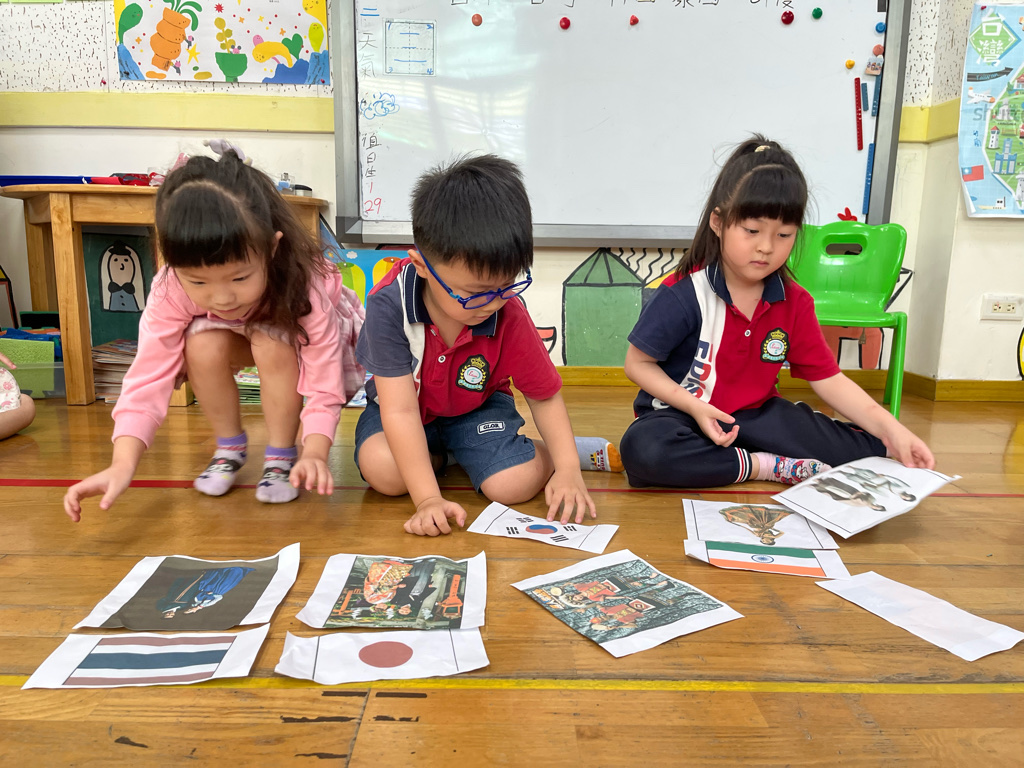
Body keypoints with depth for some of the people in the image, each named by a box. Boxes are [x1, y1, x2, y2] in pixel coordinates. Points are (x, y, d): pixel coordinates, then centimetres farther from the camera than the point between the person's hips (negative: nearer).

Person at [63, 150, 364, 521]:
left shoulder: (306, 286, -40)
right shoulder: (171, 291, -32)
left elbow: (325, 385, -39)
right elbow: (148, 377, -33)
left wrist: (315, 453, -56)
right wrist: (122, 464, -47)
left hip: (303, 343, -2)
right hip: (239, 338, 3)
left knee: (271, 344, -36)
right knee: (203, 344, -31)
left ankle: (281, 456, -16)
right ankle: (229, 448, -6)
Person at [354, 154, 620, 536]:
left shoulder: (508, 314, -24)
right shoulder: (389, 304, -32)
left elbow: (544, 395, -11)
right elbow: (400, 409, -32)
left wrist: (568, 469, -21)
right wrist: (428, 499, -38)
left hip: (477, 406, 0)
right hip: (410, 407, 1)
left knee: (515, 484, -25)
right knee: (383, 470, -31)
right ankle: (443, 455, 4)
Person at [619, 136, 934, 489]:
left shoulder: (794, 303, -1)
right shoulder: (683, 294, -18)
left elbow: (828, 379, 0)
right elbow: (637, 363, -11)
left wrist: (889, 428, -14)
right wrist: (696, 408, -23)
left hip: (754, 416, 3)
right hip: (681, 414, -2)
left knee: (866, 447, -17)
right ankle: (764, 466, -24)